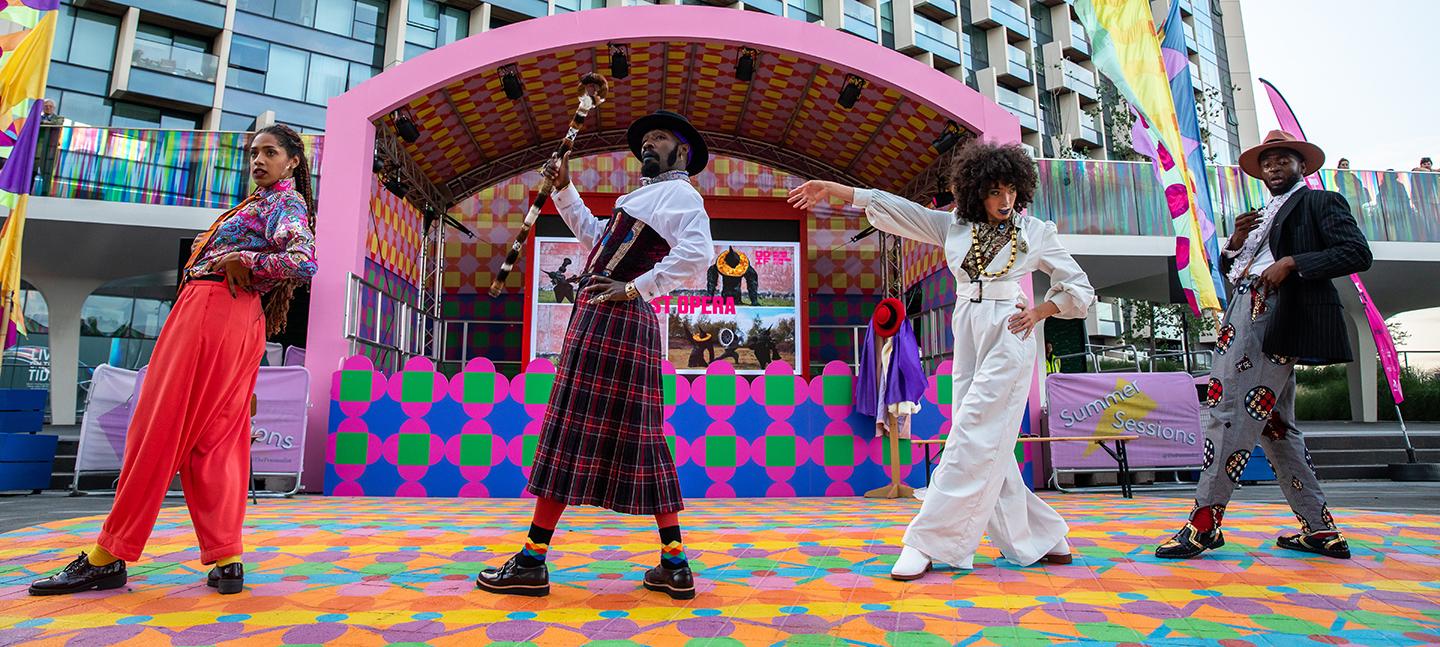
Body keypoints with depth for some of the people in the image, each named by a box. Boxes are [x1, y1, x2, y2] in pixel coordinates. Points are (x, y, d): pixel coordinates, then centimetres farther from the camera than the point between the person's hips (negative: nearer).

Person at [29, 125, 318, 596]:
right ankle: (226, 560, 3)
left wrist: (241, 260, -13)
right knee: (217, 437, 4)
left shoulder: (286, 203, -4)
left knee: (159, 427, -4)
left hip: (212, 307, -9)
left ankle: (109, 556, 4)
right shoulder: (262, 203, 26)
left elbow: (304, 262, -22)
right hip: (241, 322, 9)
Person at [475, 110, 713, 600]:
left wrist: (636, 288, -21)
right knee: (637, 440, 6)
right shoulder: (648, 195, 27)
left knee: (572, 430, -6)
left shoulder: (679, 194, -3)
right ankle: (674, 565, 10)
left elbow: (696, 254, -22)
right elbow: (596, 239, 36)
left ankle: (533, 561, 3)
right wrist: (565, 191, 30)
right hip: (616, 322, 10)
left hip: (612, 319, -10)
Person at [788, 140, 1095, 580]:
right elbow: (891, 207, 8)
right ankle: (1040, 538, 19)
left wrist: (1039, 312, -2)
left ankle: (930, 542, -9)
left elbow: (1079, 287, 14)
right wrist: (829, 188, 5)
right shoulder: (953, 225, 12)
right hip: (968, 337, 4)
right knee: (988, 447, 5)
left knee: (975, 440, -11)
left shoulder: (1035, 233, 6)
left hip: (1008, 337, -4)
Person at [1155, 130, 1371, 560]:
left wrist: (1292, 263, -16)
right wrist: (1235, 243, 5)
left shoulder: (1321, 202, 7)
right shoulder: (1261, 215, 28)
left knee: (1234, 413, -15)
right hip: (1246, 313, 9)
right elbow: (1229, 268, 24)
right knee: (1273, 423, 9)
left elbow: (1357, 253, -6)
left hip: (1277, 316, -9)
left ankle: (1205, 521, -14)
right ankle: (1320, 530, 17)